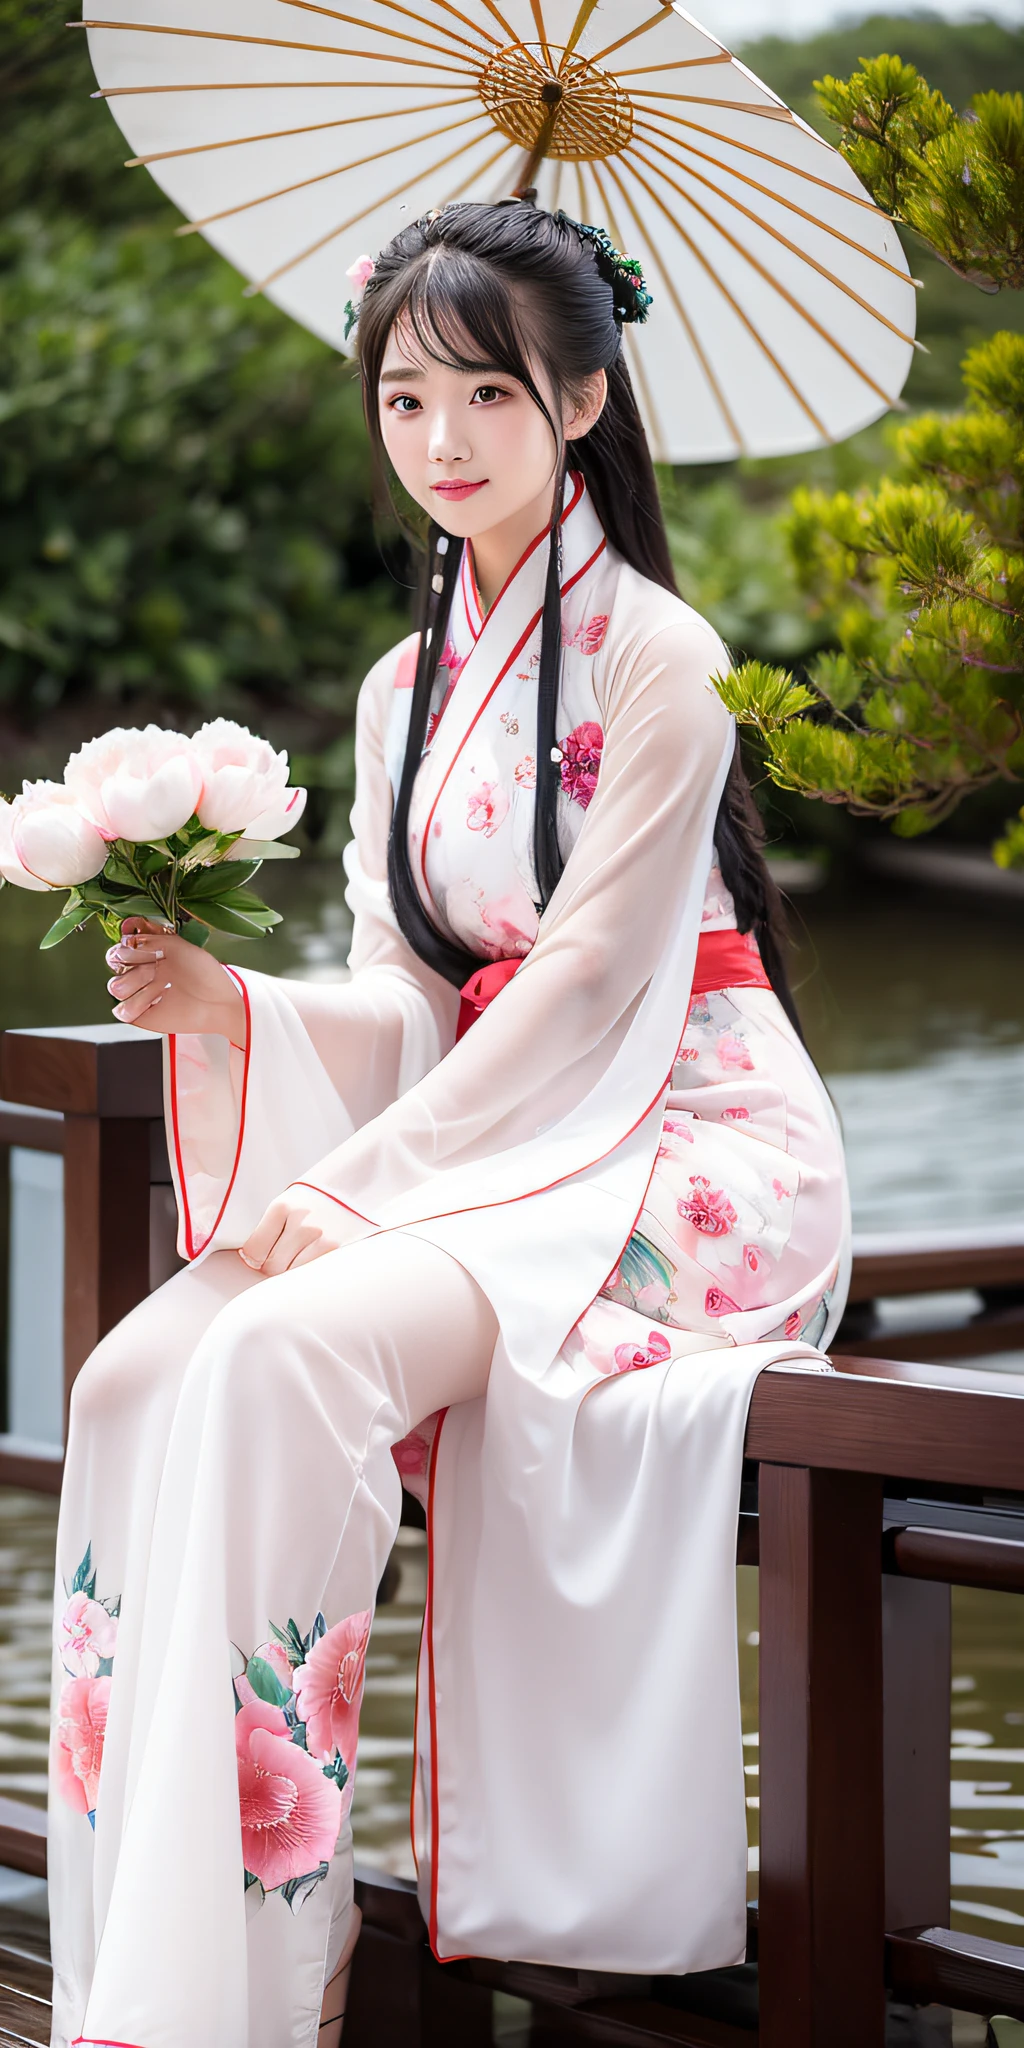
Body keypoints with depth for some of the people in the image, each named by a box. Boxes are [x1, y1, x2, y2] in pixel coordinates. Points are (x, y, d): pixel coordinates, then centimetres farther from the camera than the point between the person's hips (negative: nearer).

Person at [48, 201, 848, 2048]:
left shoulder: (653, 654, -6)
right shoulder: (405, 692, 16)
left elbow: (591, 980, -13)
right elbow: (412, 1009, 11)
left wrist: (362, 1185, -19)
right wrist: (228, 1008, -10)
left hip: (684, 1153, -7)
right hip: (479, 1153, 7)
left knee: (293, 1348, -31)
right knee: (136, 1376, -18)